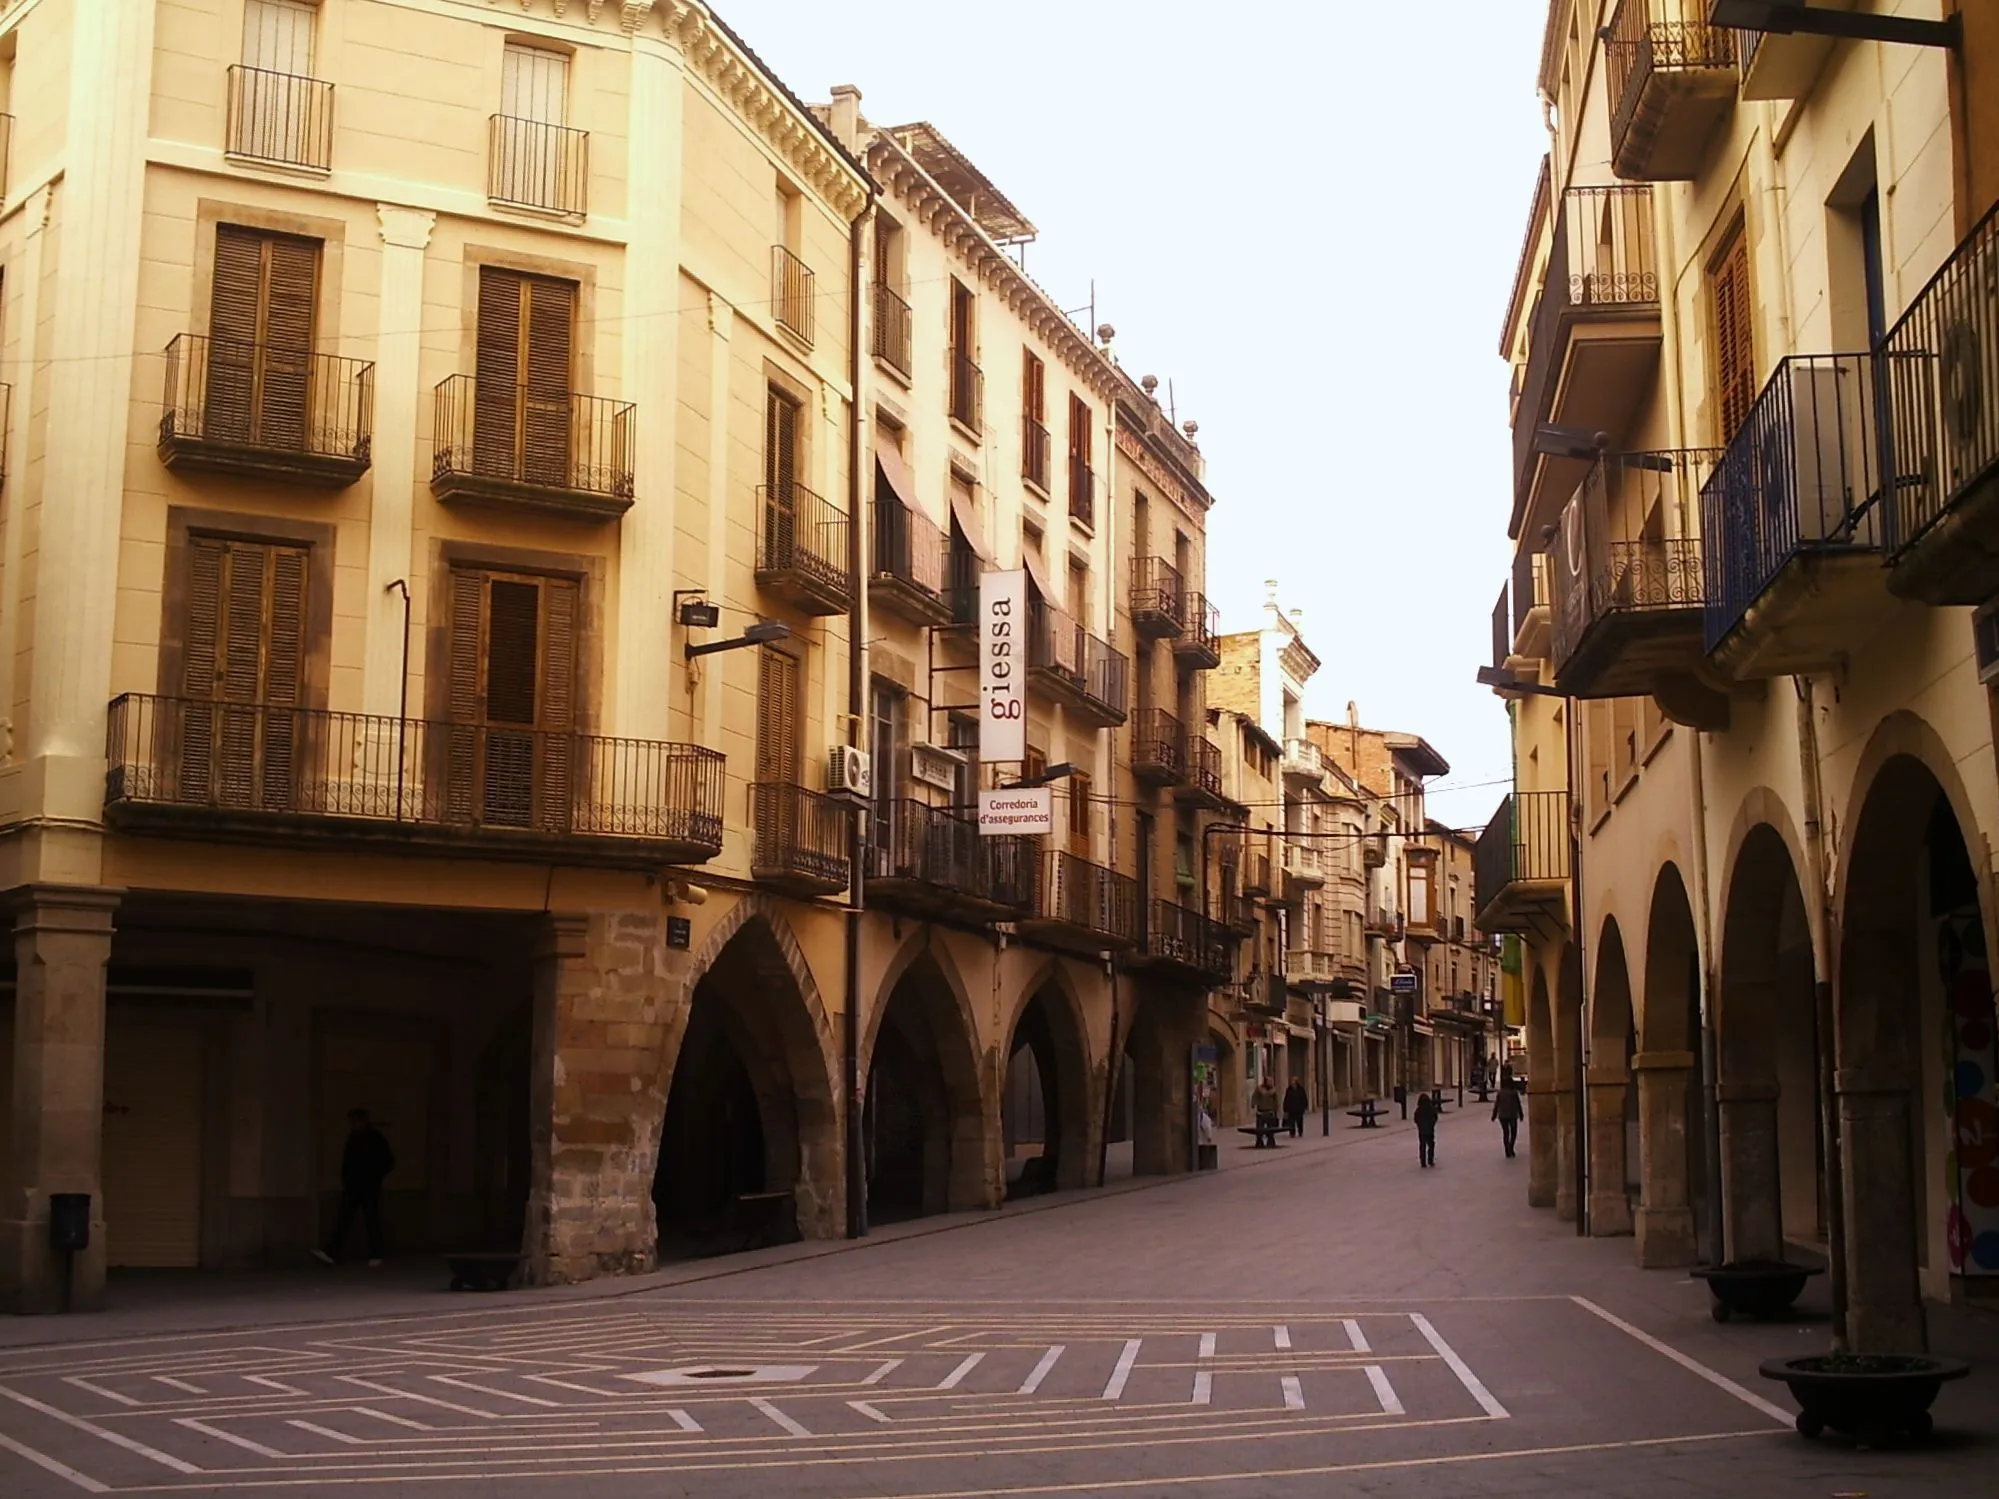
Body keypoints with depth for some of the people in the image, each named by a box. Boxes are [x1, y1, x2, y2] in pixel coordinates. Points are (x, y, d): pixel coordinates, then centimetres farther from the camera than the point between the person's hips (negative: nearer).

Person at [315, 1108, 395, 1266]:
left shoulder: (375, 1139, -4)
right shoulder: (353, 1139, 10)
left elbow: (389, 1162, -2)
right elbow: (347, 1161, 17)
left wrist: (375, 1176, -5)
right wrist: (345, 1181, 7)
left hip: (370, 1187, -5)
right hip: (353, 1186, 5)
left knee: (372, 1222, 0)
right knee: (343, 1220, -3)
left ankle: (375, 1256, 6)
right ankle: (331, 1253, -8)